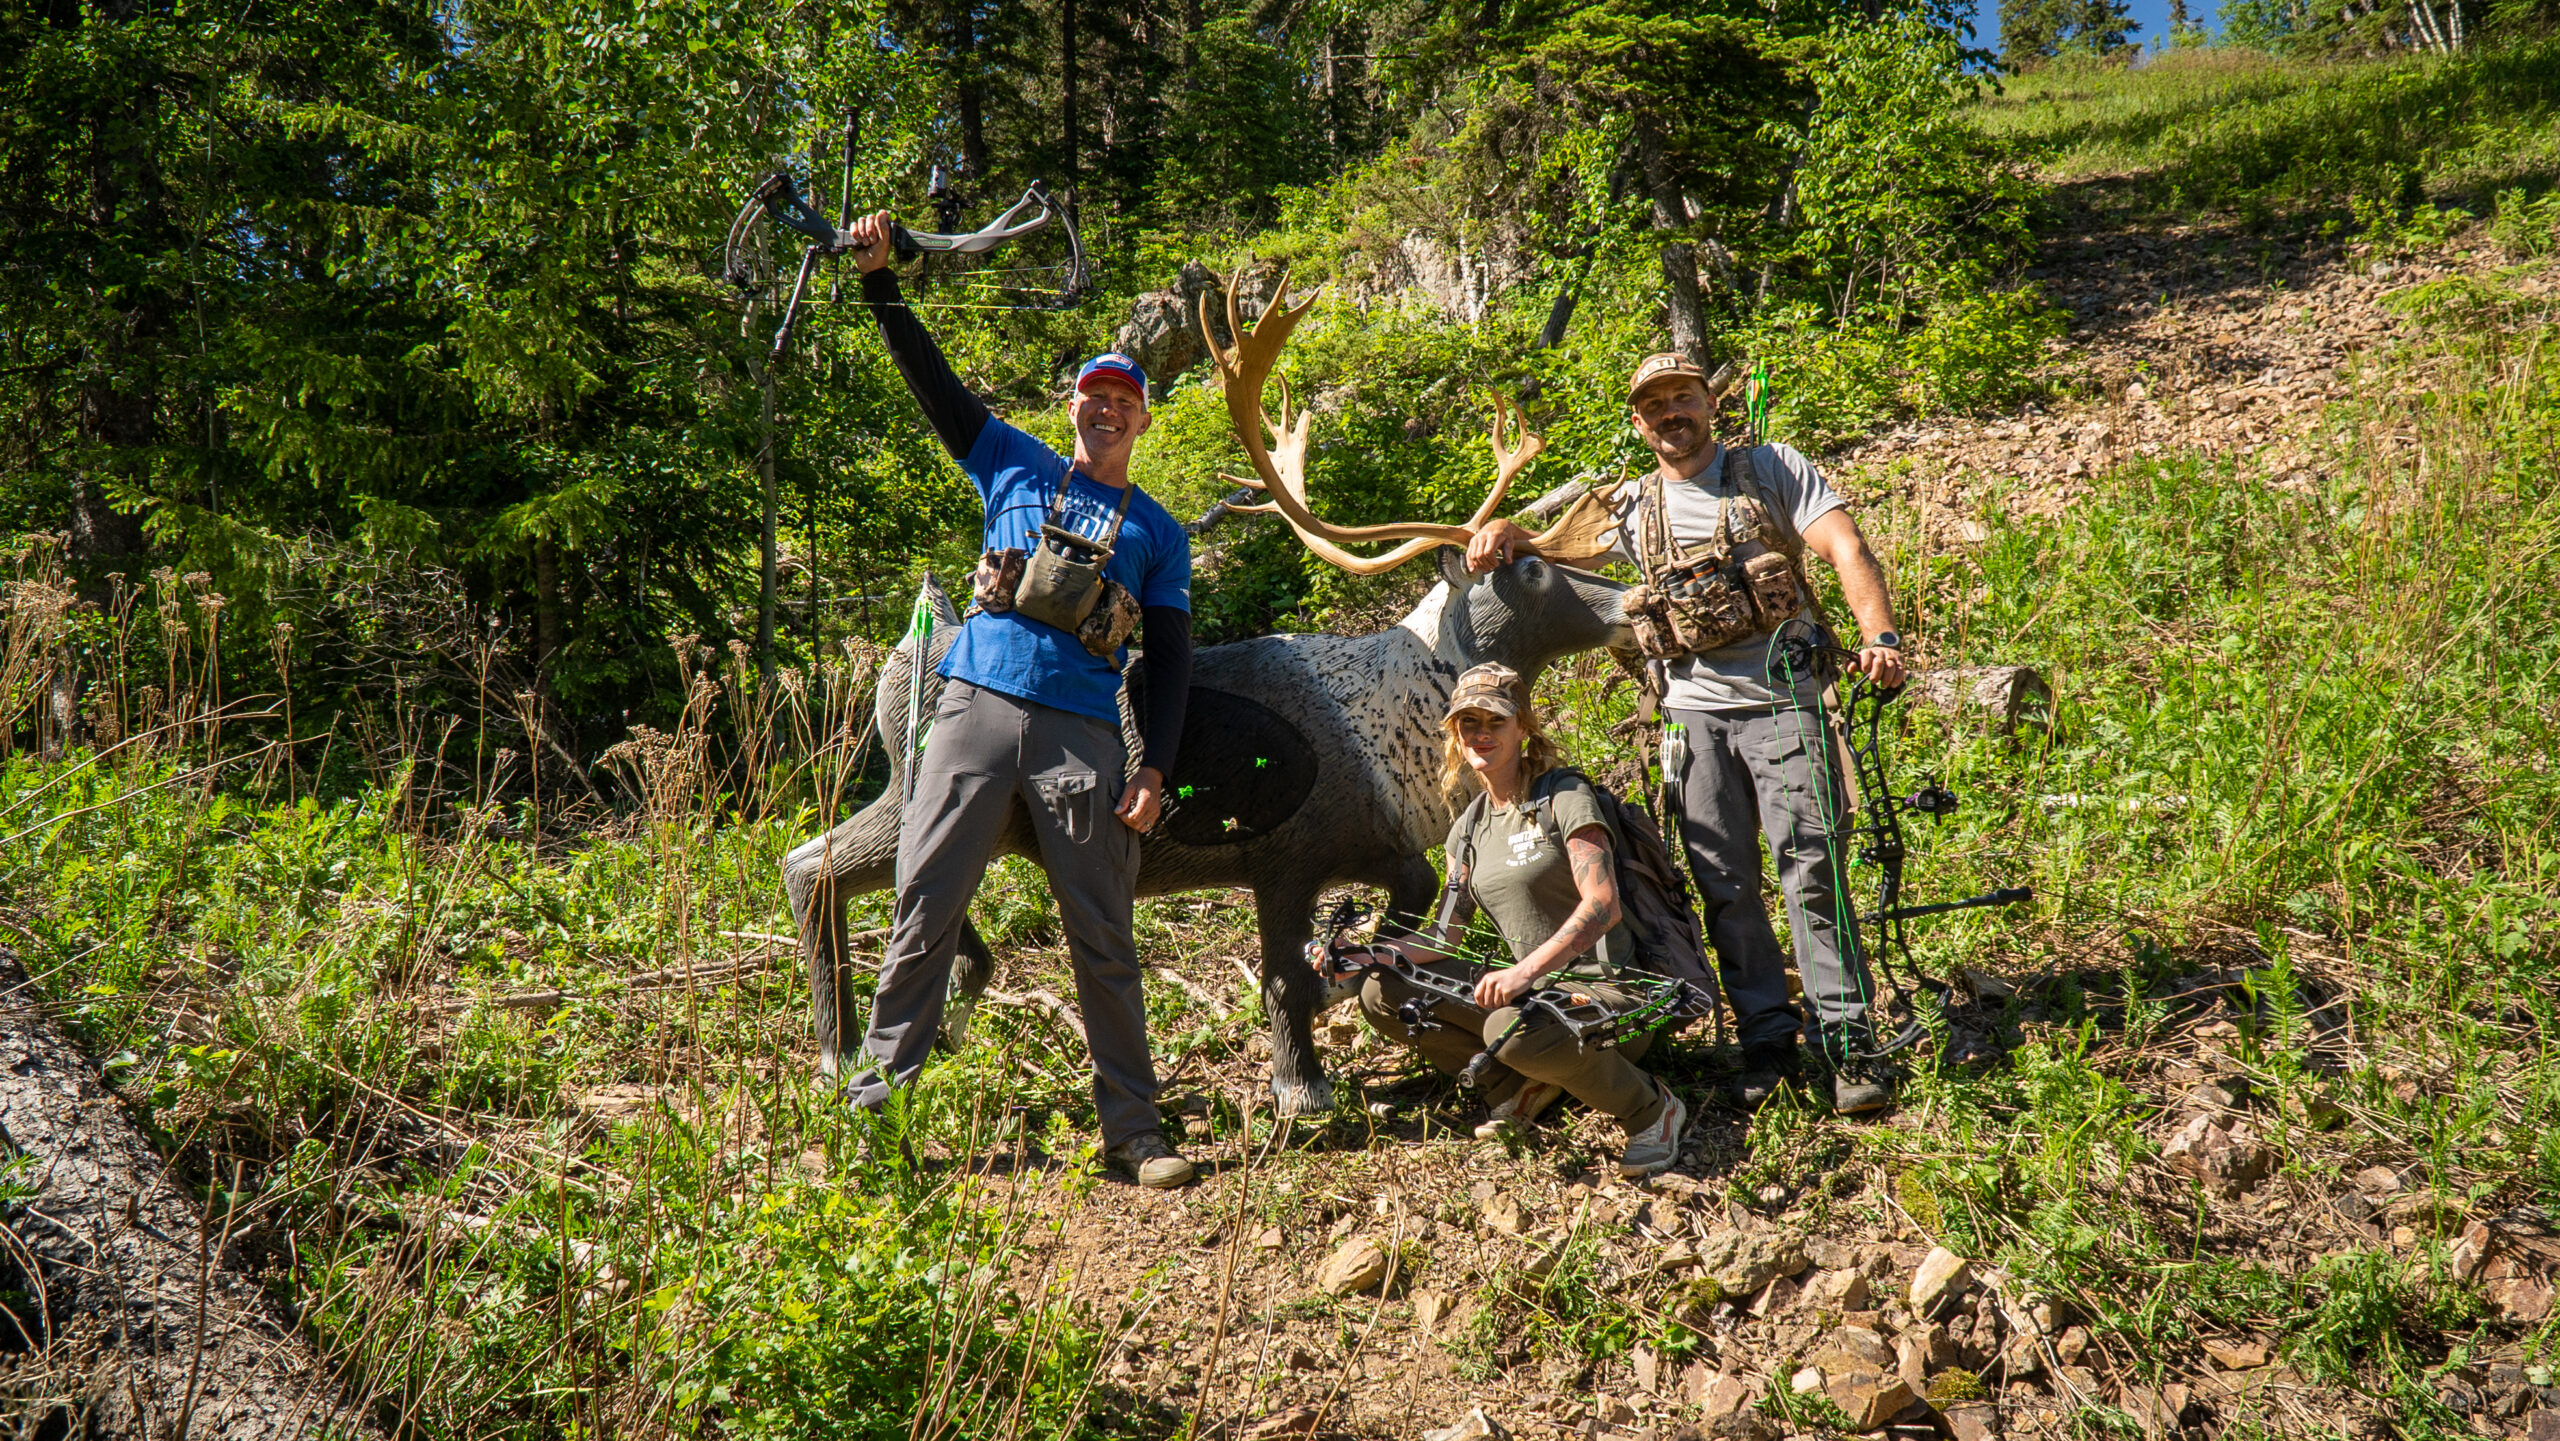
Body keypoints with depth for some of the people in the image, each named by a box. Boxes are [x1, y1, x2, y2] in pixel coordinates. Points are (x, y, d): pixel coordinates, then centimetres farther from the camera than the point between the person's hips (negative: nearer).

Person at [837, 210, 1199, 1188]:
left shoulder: (1158, 533, 16)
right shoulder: (1015, 468, 18)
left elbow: (1170, 663, 11)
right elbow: (931, 379, 14)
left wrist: (1156, 770, -1)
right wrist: (879, 281, 5)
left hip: (1082, 734, 0)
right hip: (975, 708, 1)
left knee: (1103, 936, 0)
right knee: (924, 908, -1)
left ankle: (1133, 1126, 6)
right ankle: (877, 1091, 9)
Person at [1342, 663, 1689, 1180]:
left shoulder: (1564, 796, -9)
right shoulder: (1468, 828, 12)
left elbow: (1603, 908, -22)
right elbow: (1445, 936, 11)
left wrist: (1524, 971, -35)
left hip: (1609, 991, -7)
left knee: (1512, 1027, -39)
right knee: (1381, 993, -2)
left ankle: (1651, 1109, -12)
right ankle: (1528, 1083, 2)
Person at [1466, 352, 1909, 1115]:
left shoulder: (1772, 470, 4)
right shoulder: (1631, 506, 14)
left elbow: (1847, 547, -6)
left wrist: (1881, 636, -23)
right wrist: (1506, 529, 3)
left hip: (1782, 700, -3)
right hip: (1695, 711, 4)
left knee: (1811, 873, -10)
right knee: (1725, 887, 3)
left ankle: (1848, 1044, -4)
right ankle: (1766, 1039, 13)